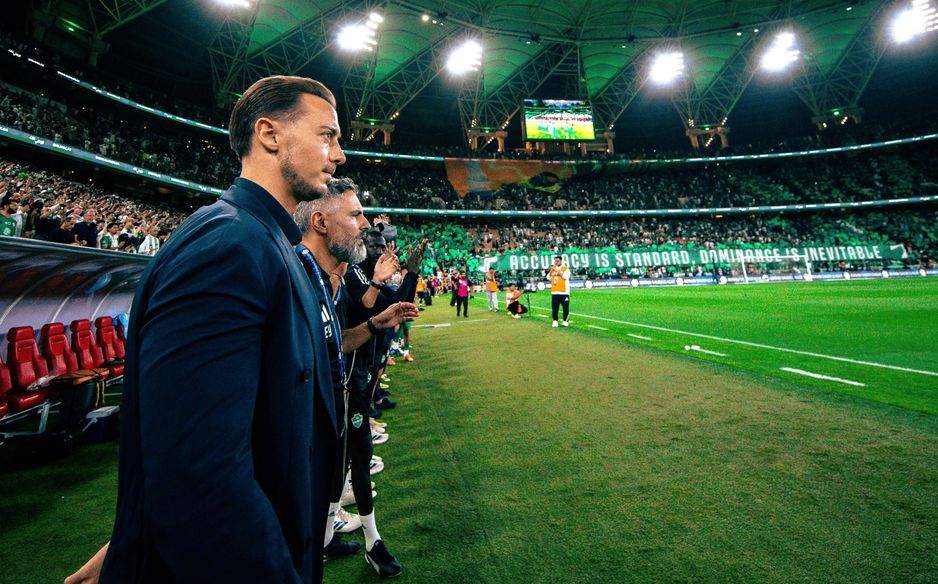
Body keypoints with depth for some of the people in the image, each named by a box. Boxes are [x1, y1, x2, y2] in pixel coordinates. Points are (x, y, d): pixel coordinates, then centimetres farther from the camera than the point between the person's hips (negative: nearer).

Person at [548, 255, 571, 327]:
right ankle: (555, 321, 10)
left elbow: (566, 276, -15)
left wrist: (557, 271, -15)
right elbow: (548, 277, 10)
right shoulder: (553, 268, 15)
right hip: (554, 292, 5)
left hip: (564, 292, -4)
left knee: (565, 307, -2)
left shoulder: (566, 269, 0)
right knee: (554, 308, 4)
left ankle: (566, 321, 6)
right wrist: (551, 271, -5)